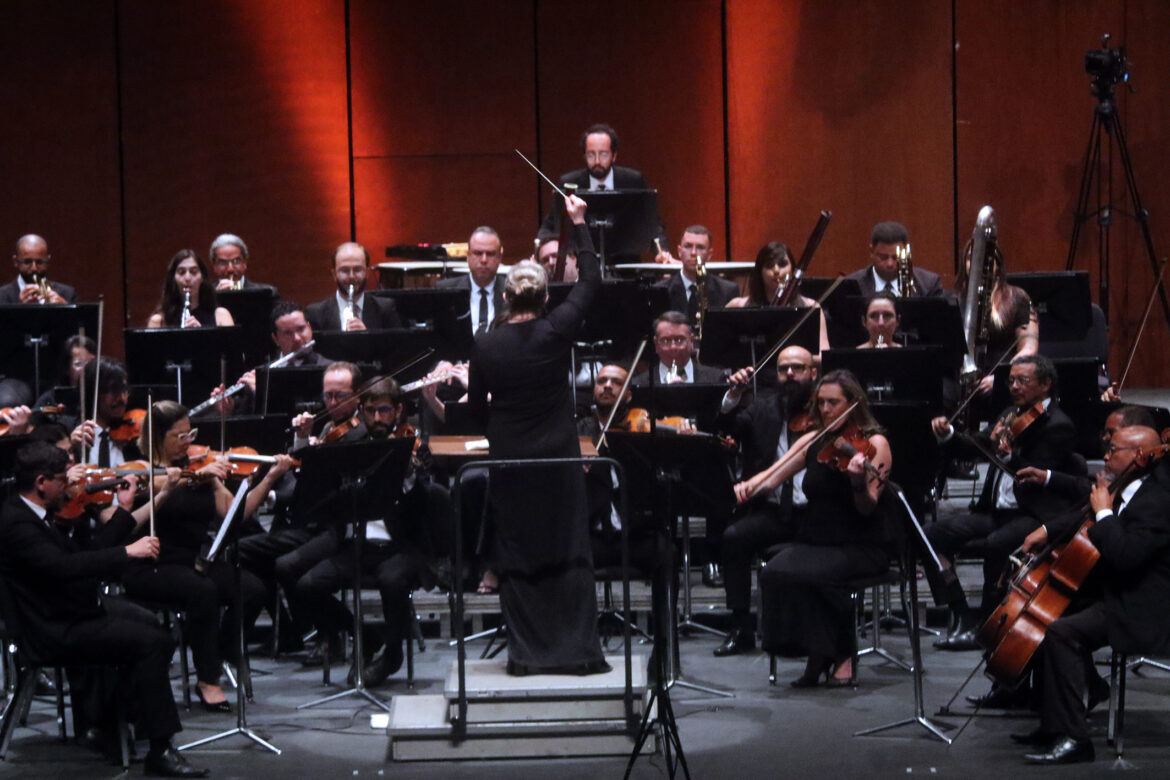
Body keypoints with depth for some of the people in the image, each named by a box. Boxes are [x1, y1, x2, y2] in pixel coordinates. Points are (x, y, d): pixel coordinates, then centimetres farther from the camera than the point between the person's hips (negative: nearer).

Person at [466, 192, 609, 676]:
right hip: (558, 456, 0)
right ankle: (578, 649, 2)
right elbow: (590, 281, 2)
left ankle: (528, 653, 7)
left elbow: (476, 406, 1)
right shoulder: (557, 332, -11)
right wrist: (579, 224, 8)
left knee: (516, 557, 8)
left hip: (510, 459, 0)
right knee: (569, 554, 5)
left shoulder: (486, 346, -9)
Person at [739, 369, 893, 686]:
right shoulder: (814, 441, 12)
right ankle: (817, 655, -11)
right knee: (773, 573, -26)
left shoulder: (874, 443, -4)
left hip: (859, 548, -5)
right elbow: (773, 476, 11)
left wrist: (859, 482, -34)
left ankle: (842, 654, -11)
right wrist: (750, 485, -11)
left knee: (809, 574, -33)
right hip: (811, 541, 5)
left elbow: (867, 509, -13)